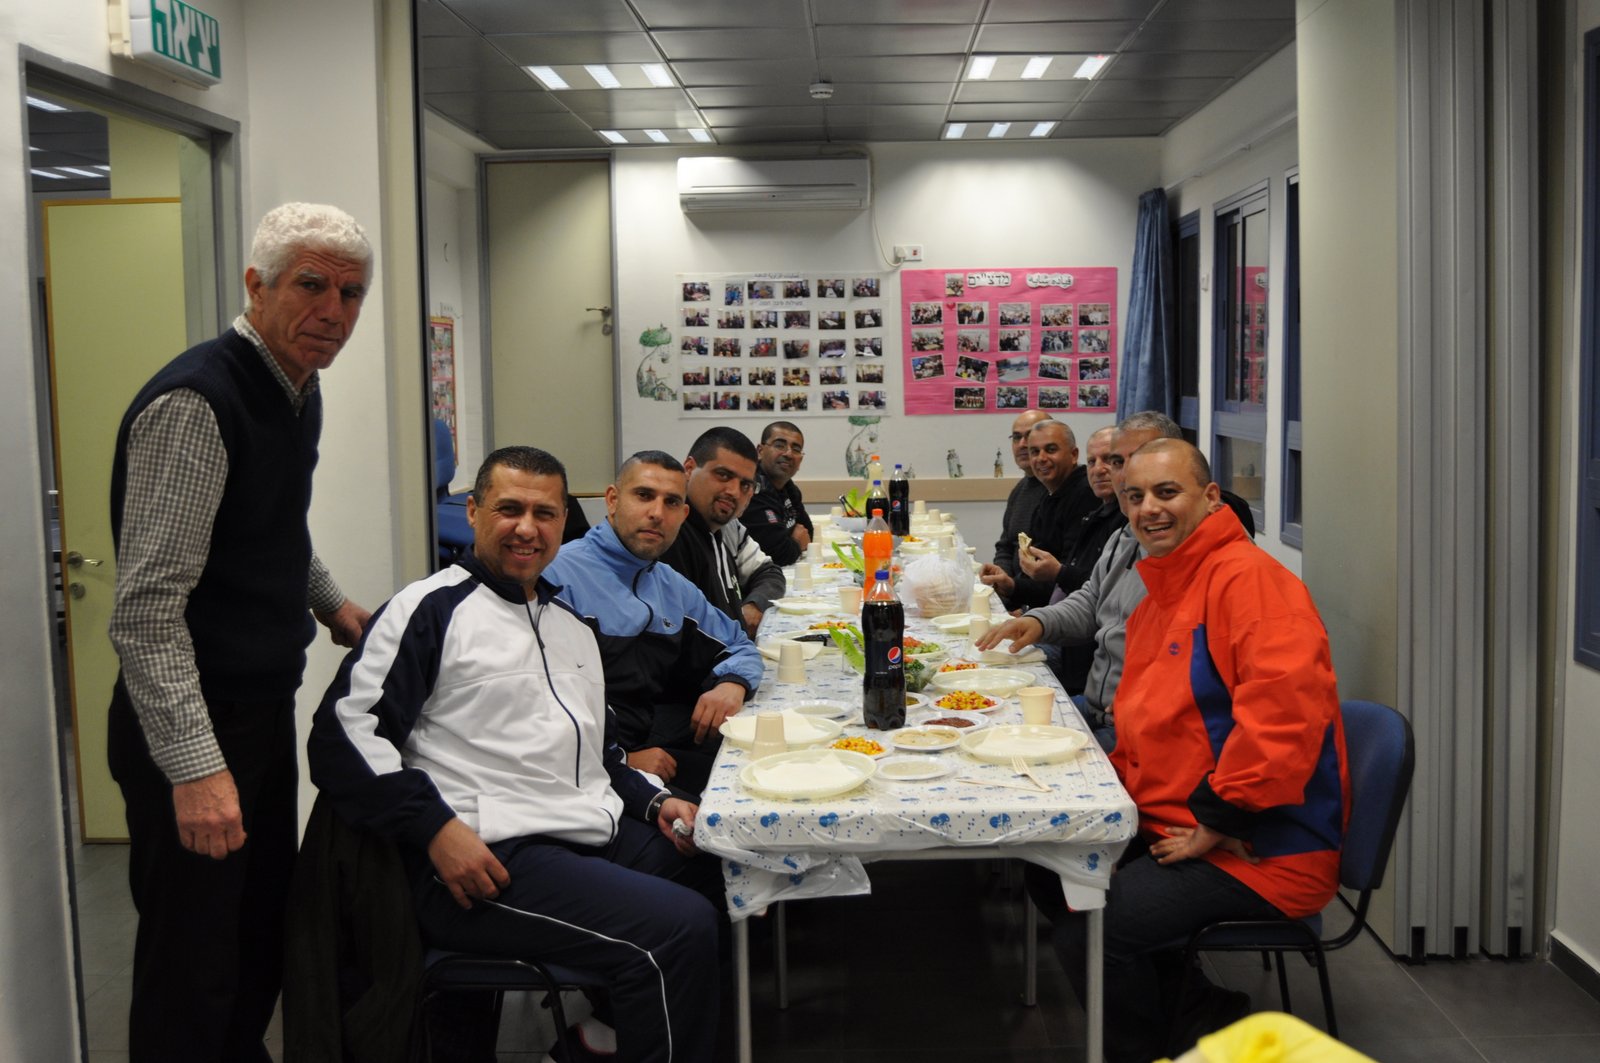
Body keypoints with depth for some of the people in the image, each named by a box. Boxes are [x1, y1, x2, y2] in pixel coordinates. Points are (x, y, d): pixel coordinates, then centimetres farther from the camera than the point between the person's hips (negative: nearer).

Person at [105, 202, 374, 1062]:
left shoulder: (297, 389, 7)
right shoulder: (196, 404, -23)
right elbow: (146, 610, -27)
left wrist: (331, 603, 27)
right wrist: (194, 766, -30)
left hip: (264, 706, 9)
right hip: (191, 730, -9)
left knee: (264, 941, 21)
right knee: (194, 969, 3)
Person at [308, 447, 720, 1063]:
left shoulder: (572, 623, 23)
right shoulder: (432, 610, 0)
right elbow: (343, 733, -10)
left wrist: (652, 801, 12)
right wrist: (435, 829, -18)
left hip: (602, 838, 8)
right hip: (492, 859, -8)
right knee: (679, 928, -26)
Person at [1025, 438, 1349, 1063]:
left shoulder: (1249, 578, -16)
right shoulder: (1159, 593, 16)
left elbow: (1282, 714, -29)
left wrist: (1215, 825, -22)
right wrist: (1120, 783, 7)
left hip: (1263, 851, -10)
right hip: (1172, 830, 10)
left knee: (1090, 928, -22)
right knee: (1050, 873, 8)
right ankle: (1202, 1013, 13)